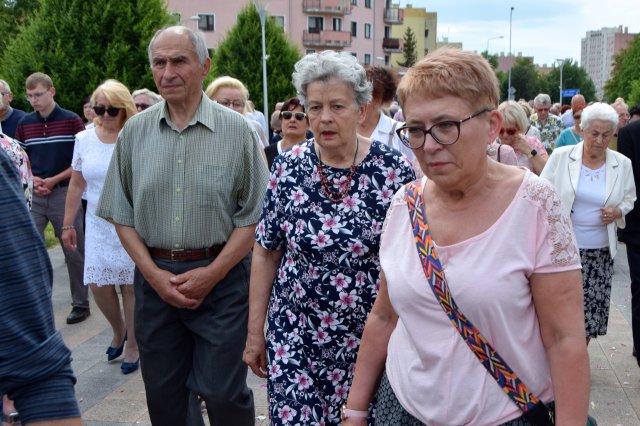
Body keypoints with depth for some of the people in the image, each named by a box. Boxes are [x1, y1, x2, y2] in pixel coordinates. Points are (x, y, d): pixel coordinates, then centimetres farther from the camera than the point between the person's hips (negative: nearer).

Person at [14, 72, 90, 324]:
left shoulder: (72, 121, -4)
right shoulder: (24, 124, 9)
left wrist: (53, 180, -12)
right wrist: (33, 180, -5)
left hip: (63, 193, -3)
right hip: (33, 196, 4)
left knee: (74, 252, 5)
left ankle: (81, 304, 18)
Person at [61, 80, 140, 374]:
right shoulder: (84, 139, 4)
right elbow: (76, 185, 11)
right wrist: (67, 224, 12)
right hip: (98, 226, 4)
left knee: (130, 286, 2)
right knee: (98, 284, 2)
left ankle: (132, 346, 21)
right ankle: (118, 331, 32)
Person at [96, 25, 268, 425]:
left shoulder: (236, 130, -5)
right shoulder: (135, 132, 4)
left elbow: (254, 215, -5)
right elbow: (122, 213, 6)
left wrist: (212, 273, -11)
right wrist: (153, 273, -4)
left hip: (221, 276, -3)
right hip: (155, 276, 3)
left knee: (224, 393, 3)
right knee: (163, 393, 15)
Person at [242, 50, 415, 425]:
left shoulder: (395, 169, -8)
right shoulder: (288, 168, -3)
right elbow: (266, 253, 3)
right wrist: (255, 330, 4)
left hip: (372, 338, -1)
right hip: (296, 339, 1)